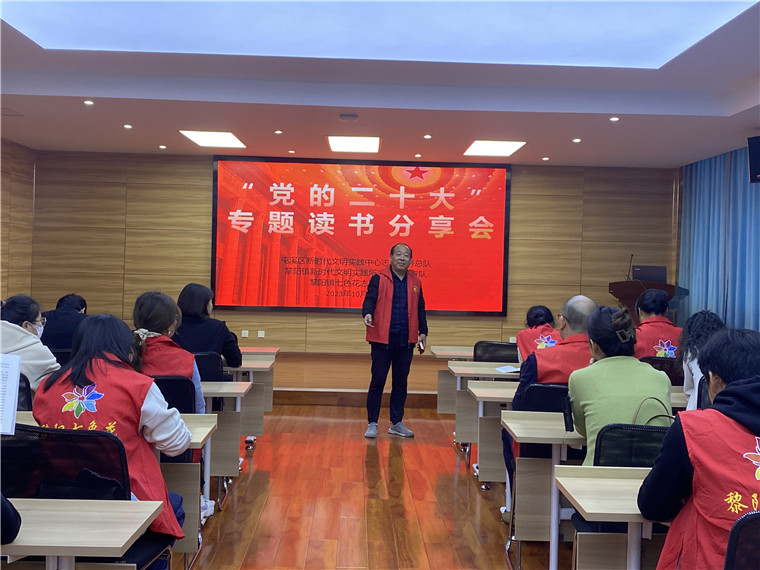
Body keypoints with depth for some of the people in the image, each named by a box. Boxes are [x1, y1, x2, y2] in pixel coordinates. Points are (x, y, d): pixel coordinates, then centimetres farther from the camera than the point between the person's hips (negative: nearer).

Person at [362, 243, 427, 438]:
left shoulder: (415, 281, 10)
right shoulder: (379, 279, -2)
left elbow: (420, 308, 17)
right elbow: (370, 299, -10)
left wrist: (423, 332, 12)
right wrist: (367, 313, -31)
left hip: (405, 341, 4)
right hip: (383, 339, -4)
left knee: (400, 383, 11)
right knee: (377, 382, 1)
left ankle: (396, 423, 23)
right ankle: (372, 424, 11)